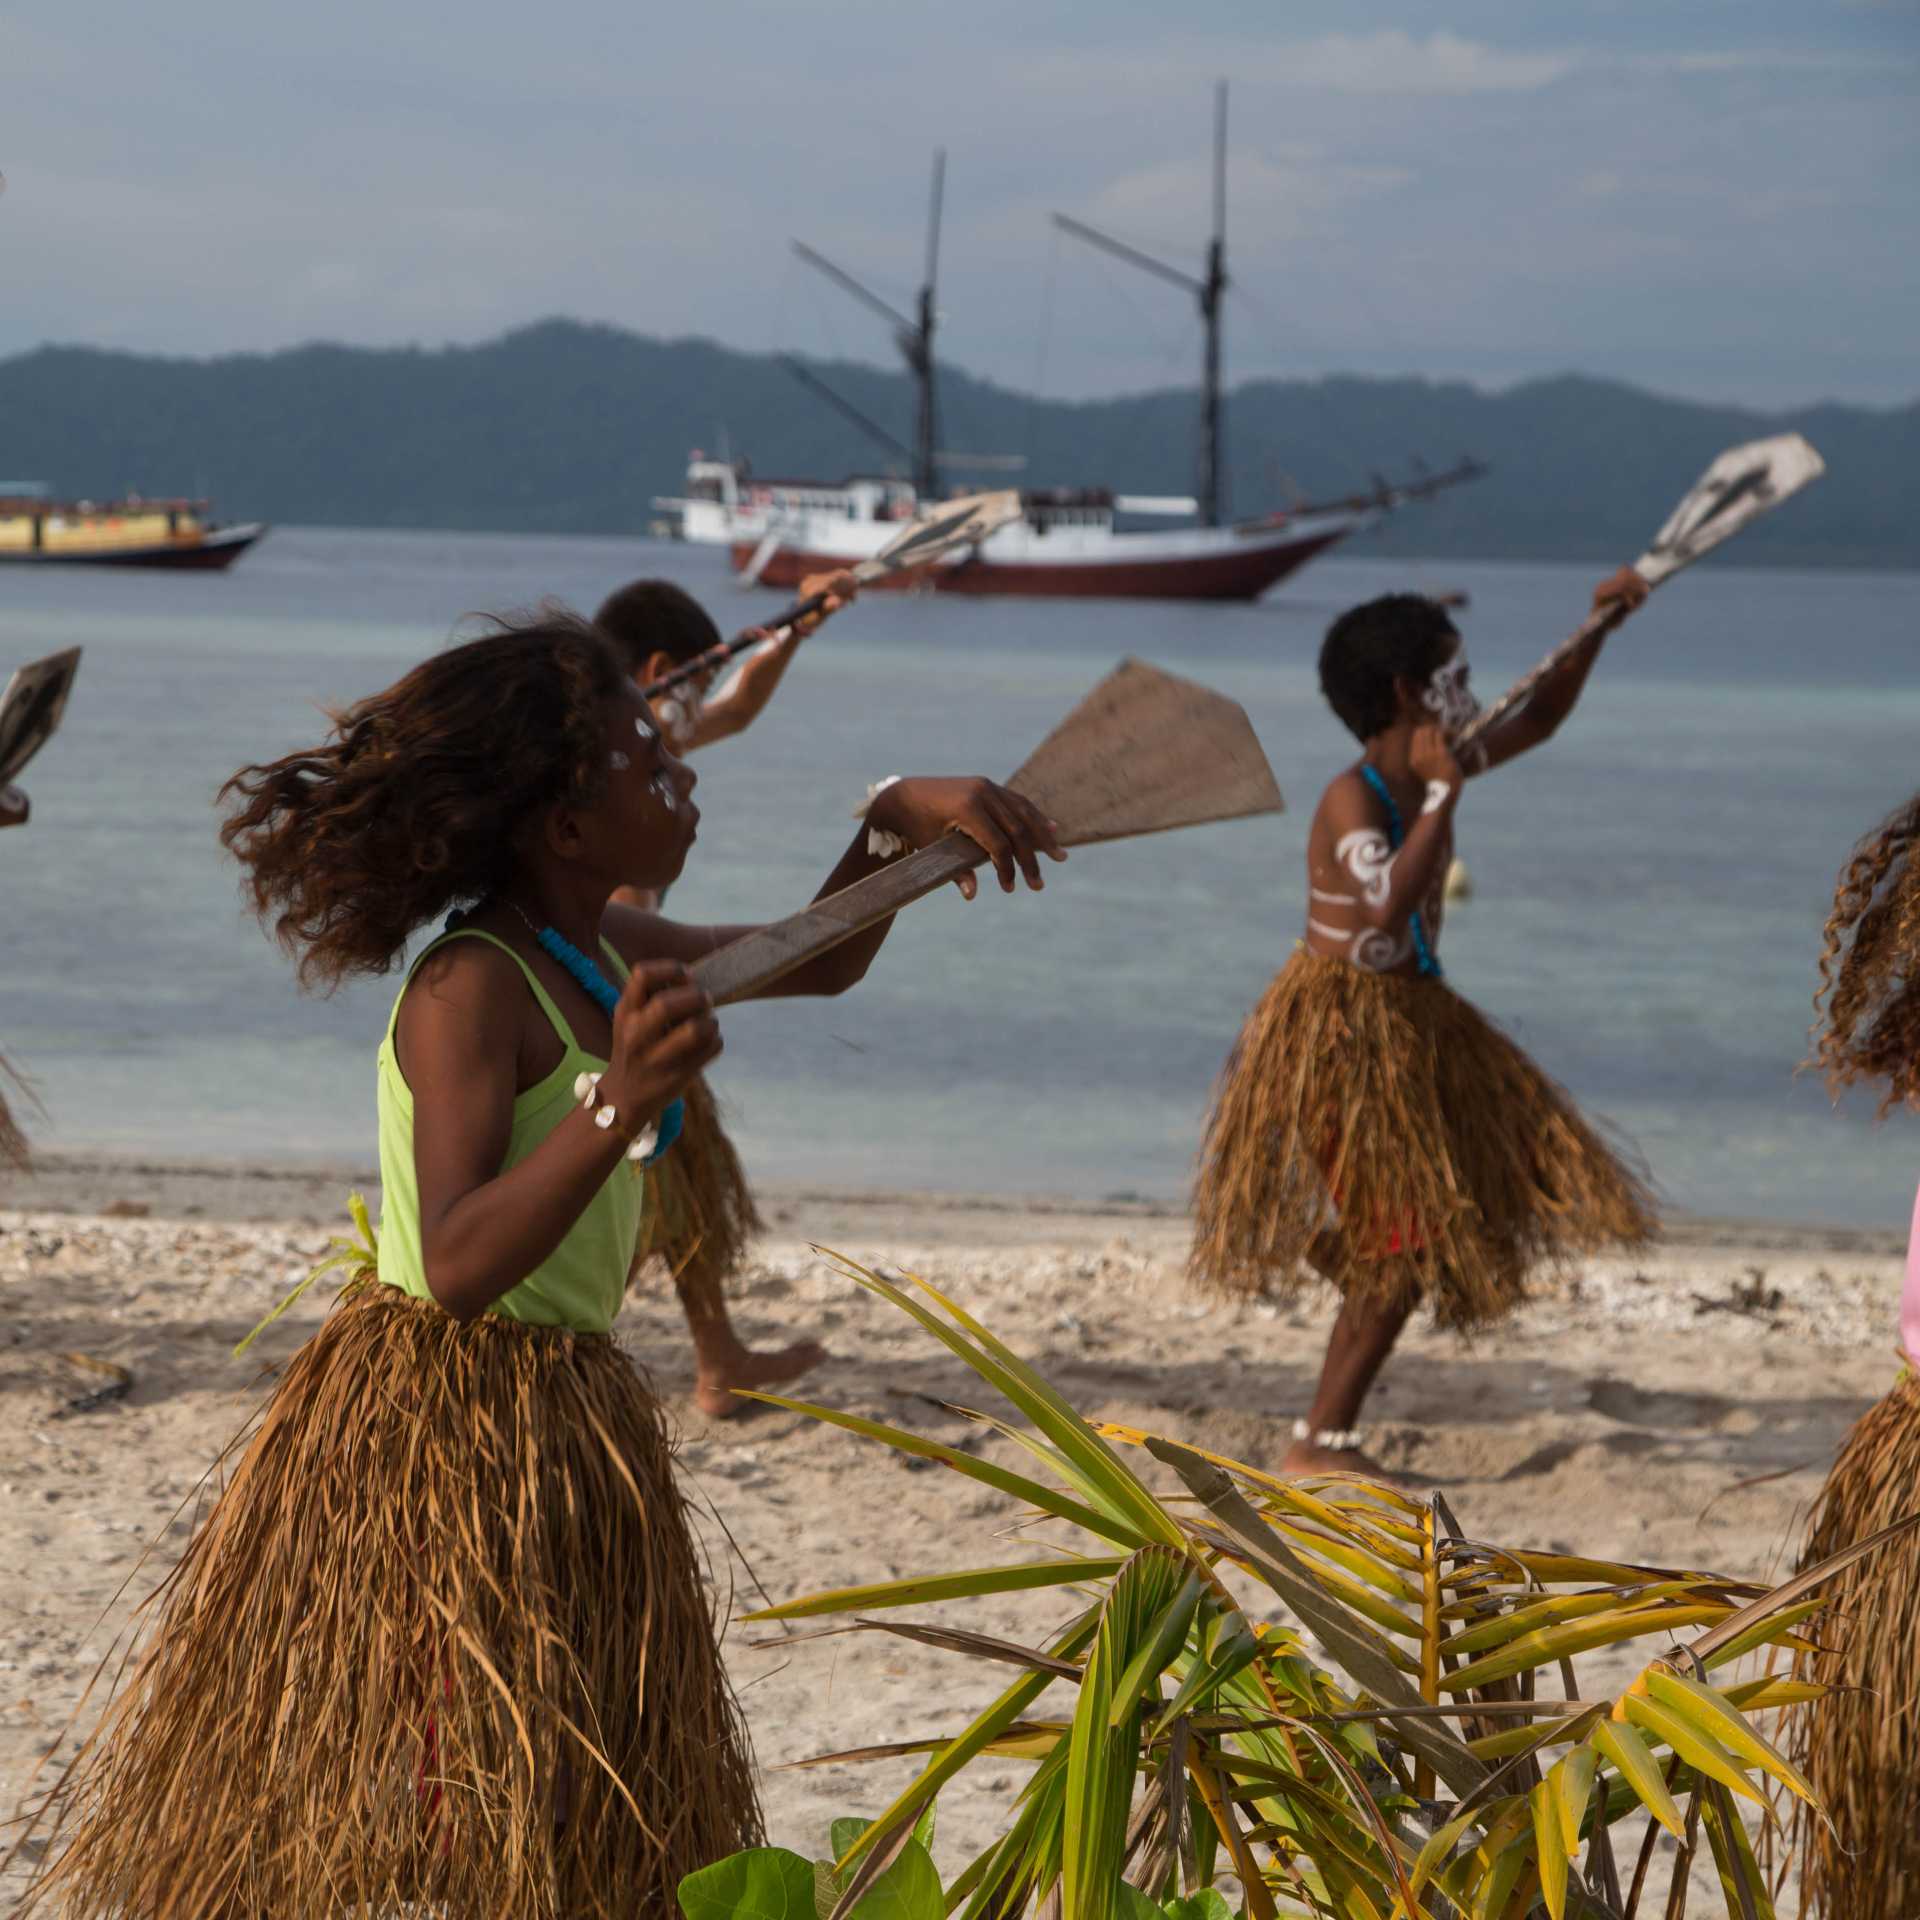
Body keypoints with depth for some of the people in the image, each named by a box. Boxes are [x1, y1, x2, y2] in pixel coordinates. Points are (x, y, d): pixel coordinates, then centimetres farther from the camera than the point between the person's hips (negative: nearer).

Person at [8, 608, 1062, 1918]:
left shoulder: (601, 953, 8)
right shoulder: (471, 989, -19)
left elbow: (821, 965, 24)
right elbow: (460, 1264, -31)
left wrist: (899, 823, 8)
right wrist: (619, 1101, -43)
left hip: (563, 1433, 9)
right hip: (446, 1429, -9)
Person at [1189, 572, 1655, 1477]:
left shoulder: (1431, 772, 6)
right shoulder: (1355, 800, -21)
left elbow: (1539, 720, 23)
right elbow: (1387, 912, -38)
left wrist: (1595, 625, 13)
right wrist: (1442, 795, -32)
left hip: (1408, 1020, 10)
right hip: (1343, 1027, -10)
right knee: (1405, 1240, -8)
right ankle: (1321, 1442, -1)